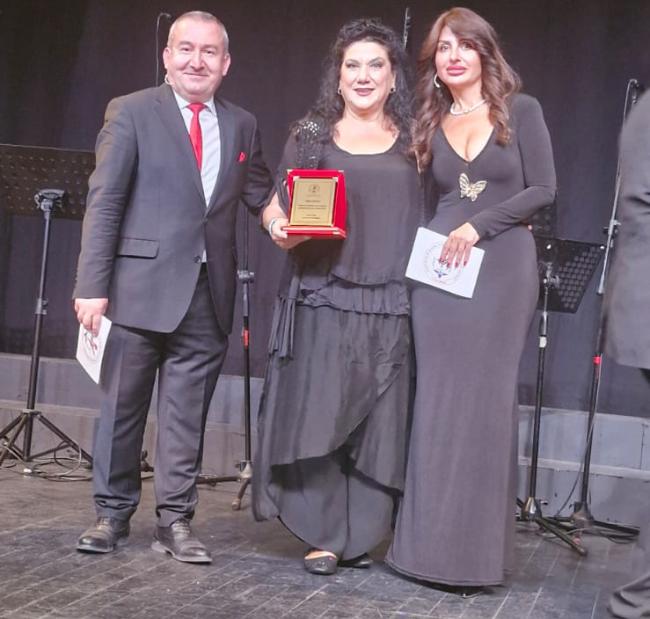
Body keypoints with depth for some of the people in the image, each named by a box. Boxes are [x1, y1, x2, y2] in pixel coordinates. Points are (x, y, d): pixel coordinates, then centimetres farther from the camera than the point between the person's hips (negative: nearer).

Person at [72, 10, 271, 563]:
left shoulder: (242, 126, 11)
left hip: (208, 294, 3)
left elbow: (261, 196, 14)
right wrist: (93, 286, -12)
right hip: (141, 286, -3)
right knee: (122, 407, 7)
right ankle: (113, 513, 22)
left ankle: (175, 519, 18)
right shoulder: (132, 112, 0)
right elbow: (104, 203, -5)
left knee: (188, 414, 8)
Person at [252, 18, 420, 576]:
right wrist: (279, 229, -11)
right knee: (317, 414, -4)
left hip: (389, 302, 1)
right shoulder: (312, 134, 9)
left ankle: (361, 535, 13)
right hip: (322, 296, -1)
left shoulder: (413, 141, 11)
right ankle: (323, 534, 6)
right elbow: (278, 205, 10)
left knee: (378, 420, 2)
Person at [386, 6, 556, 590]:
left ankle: (475, 547, 6)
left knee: (486, 399, -2)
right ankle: (432, 540, 10)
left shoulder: (520, 111, 3)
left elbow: (543, 188, -4)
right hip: (440, 270, 3)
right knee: (437, 400, 2)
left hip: (502, 267, -3)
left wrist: (478, 226, -12)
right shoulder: (432, 122, 13)